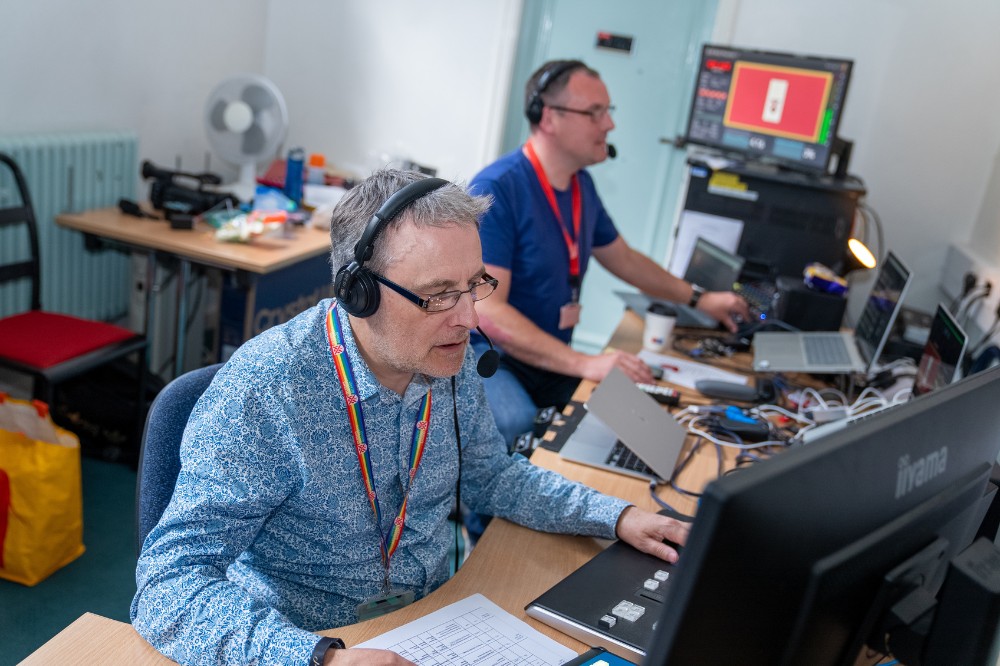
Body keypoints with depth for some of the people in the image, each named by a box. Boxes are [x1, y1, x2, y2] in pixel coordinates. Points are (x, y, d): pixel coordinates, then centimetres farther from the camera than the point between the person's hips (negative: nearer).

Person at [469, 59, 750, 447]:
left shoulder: (581, 185, 6)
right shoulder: (497, 189, -20)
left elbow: (624, 259, 23)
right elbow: (488, 310, -26)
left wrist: (697, 298, 18)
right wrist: (583, 364, -33)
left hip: (554, 355, 8)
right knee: (519, 423, -34)